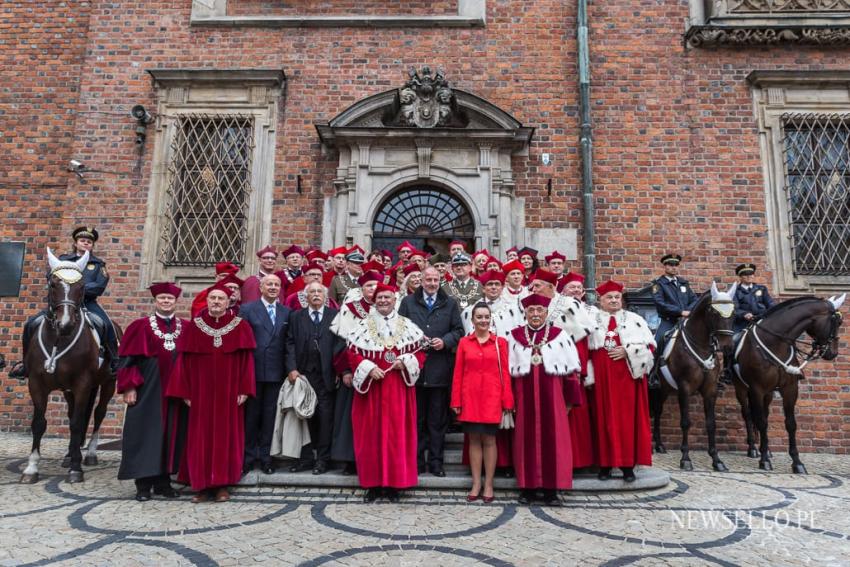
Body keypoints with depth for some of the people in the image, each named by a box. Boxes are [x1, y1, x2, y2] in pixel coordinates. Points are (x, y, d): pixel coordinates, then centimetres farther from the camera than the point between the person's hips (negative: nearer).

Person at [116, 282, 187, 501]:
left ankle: (163, 481, 18)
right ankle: (143, 484, 13)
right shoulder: (141, 326, 0)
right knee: (146, 434, 3)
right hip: (148, 390, -2)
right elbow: (128, 359, -2)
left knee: (171, 434, 7)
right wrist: (130, 387, -9)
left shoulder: (186, 328, 6)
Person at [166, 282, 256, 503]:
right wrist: (185, 392, -2)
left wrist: (244, 390, -8)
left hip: (229, 393, -1)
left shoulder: (241, 327, 0)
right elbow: (184, 361, 2)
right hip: (200, 392, 1)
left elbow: (247, 360, -2)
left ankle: (222, 484, 13)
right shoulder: (193, 327, 3)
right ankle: (202, 484, 15)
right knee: (201, 436, 4)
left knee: (226, 435, 4)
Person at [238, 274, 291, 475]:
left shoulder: (286, 313, 9)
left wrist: (288, 368, -1)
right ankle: (249, 456, 18)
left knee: (270, 414, 8)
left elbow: (288, 343, 7)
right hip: (252, 370, -2)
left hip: (275, 371, 2)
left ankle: (265, 456, 18)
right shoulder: (247, 309, 1)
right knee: (251, 413, 6)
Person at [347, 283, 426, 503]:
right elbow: (353, 353, 0)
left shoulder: (407, 326, 5)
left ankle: (393, 482, 13)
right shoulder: (363, 326, 3)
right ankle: (372, 483, 13)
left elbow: (420, 352, 6)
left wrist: (405, 362, -12)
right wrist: (369, 369, -14)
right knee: (371, 434, 3)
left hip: (398, 389, 1)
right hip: (371, 387, 0)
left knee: (397, 434, 3)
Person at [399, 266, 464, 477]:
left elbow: (458, 331, 7)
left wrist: (444, 341, -10)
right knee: (416, 418, 7)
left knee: (438, 419, 5)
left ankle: (436, 462, 14)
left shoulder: (450, 304, 11)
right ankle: (416, 461, 17)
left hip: (440, 368, 0)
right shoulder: (408, 302, 10)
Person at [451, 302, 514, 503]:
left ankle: (488, 485, 14)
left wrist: (507, 401, -3)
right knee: (474, 439, 7)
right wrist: (456, 401, -1)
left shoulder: (500, 342, 3)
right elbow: (458, 373, 3)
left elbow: (505, 372, 1)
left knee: (489, 440, 4)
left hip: (492, 397, -1)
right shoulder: (464, 342, 4)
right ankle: (476, 484, 16)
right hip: (470, 397, 1)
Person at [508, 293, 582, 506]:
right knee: (527, 439, 5)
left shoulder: (559, 335, 3)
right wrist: (510, 399, 2)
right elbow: (509, 370, 7)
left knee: (552, 439, 2)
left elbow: (571, 370, 3)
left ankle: (551, 489, 12)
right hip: (524, 396, 1)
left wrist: (570, 400, 0)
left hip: (551, 395, -1)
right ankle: (528, 487, 15)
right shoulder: (515, 336, 6)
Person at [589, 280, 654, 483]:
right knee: (604, 417, 1)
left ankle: (628, 464, 7)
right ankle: (605, 463, 8)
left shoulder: (634, 319, 8)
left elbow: (649, 345, 4)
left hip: (627, 375, 0)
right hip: (601, 376, 0)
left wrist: (628, 351, -11)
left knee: (627, 417, 0)